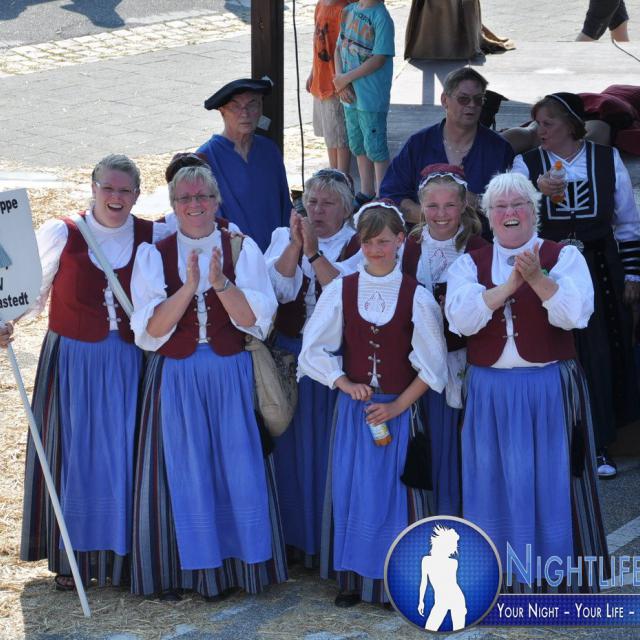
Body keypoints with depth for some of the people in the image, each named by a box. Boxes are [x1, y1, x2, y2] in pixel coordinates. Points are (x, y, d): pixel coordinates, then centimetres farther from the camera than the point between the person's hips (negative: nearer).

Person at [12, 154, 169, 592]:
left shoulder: (155, 237, 1)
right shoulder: (60, 234, -3)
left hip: (130, 367, 1)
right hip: (73, 364, -1)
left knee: (124, 456, 4)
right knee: (73, 457, 4)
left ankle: (121, 554, 16)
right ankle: (73, 557, 15)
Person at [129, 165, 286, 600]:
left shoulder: (242, 250, 2)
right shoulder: (154, 255, 2)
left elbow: (256, 319, -7)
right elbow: (152, 328, -7)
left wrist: (221, 283, -21)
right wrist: (188, 287, -20)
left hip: (233, 376, 0)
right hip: (176, 379, 0)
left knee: (237, 465, 1)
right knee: (183, 471, 2)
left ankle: (239, 562, 13)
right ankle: (184, 569, 10)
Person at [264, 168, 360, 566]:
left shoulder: (358, 245, -1)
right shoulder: (284, 237, 7)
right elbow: (277, 288, -8)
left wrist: (314, 253, -23)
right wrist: (295, 246, -19)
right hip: (292, 356, 3)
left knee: (331, 446, 1)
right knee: (293, 444, 7)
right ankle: (296, 535, 19)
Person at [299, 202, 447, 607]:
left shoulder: (417, 296, -4)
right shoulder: (341, 291, 1)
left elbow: (432, 365, -3)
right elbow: (314, 349, 3)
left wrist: (397, 406, -10)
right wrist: (345, 384, -10)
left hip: (400, 409, -2)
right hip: (355, 407, 2)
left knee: (395, 493, -1)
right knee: (351, 492, 3)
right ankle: (354, 578, 13)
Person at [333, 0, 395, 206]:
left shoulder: (380, 17, -15)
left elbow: (379, 59, -18)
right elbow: (339, 48, 11)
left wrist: (345, 79, -14)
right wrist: (341, 82, -4)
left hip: (371, 95, -8)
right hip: (350, 94, 8)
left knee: (375, 148, -3)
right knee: (358, 146, 18)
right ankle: (366, 193, 30)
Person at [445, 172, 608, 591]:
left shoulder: (564, 257, 2)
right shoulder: (470, 264, 8)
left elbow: (575, 313, -13)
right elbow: (460, 318, -9)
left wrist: (537, 278, -25)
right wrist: (509, 285, -19)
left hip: (551, 389, -2)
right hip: (490, 392, 2)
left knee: (552, 479, -1)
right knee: (497, 483, 5)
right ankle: (505, 577, 14)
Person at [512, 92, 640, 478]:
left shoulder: (607, 160, 3)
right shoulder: (527, 165, 2)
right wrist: (537, 191, -30)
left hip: (599, 269, 0)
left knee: (600, 356, 1)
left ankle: (599, 445, 12)